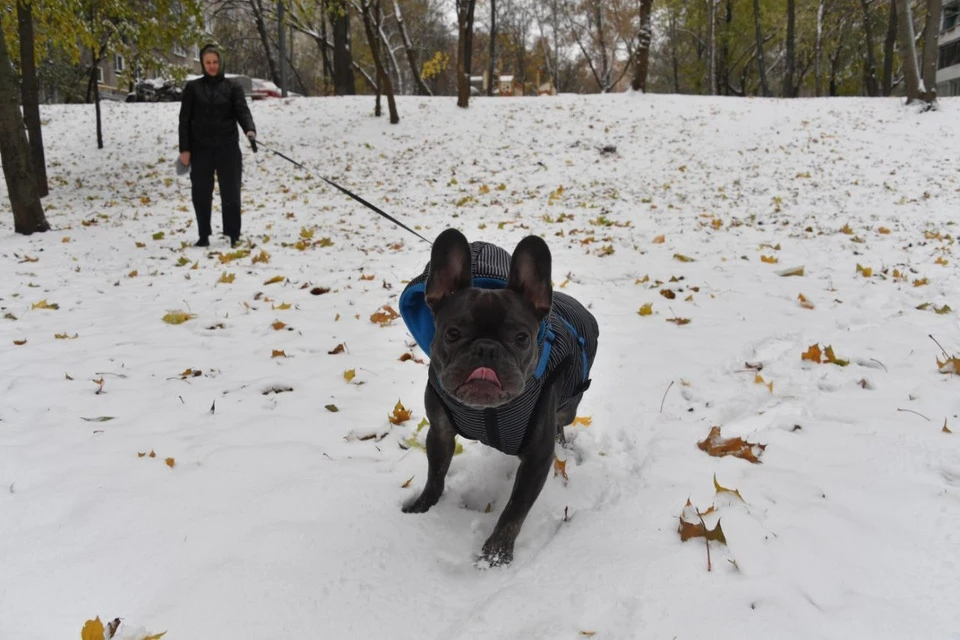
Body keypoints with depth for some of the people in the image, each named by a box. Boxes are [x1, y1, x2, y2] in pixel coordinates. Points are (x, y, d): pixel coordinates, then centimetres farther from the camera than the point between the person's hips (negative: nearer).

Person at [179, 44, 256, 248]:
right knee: (201, 194, 5)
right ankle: (204, 236, 15)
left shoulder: (232, 88, 6)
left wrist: (250, 130, -29)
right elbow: (185, 119, 5)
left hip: (227, 148, -1)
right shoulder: (192, 88, 6)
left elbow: (242, 111, -7)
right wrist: (184, 149, -2)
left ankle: (234, 235, 10)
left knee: (231, 192, 0)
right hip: (201, 149, 1)